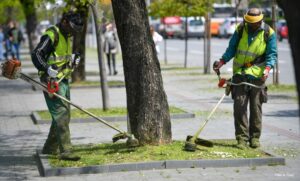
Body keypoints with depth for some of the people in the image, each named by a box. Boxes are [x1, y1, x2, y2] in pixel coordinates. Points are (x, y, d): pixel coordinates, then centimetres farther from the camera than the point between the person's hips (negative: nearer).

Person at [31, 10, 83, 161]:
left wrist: (73, 62, 9)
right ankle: (65, 151, -16)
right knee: (61, 115, -14)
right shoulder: (51, 35, -13)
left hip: (63, 80, 10)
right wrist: (47, 68, -34)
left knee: (64, 115, 14)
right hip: (52, 81, -10)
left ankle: (50, 148, 25)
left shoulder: (67, 37, 18)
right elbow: (36, 54, -20)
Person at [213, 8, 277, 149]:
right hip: (239, 73, 2)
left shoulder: (269, 33, -3)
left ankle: (255, 137, 14)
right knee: (239, 106, -5)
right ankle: (242, 138, -2)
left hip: (257, 75, -1)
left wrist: (267, 68, -21)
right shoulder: (240, 29, 3)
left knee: (256, 107, 3)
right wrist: (222, 61, -1)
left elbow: (272, 54, -3)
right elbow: (232, 48, 11)